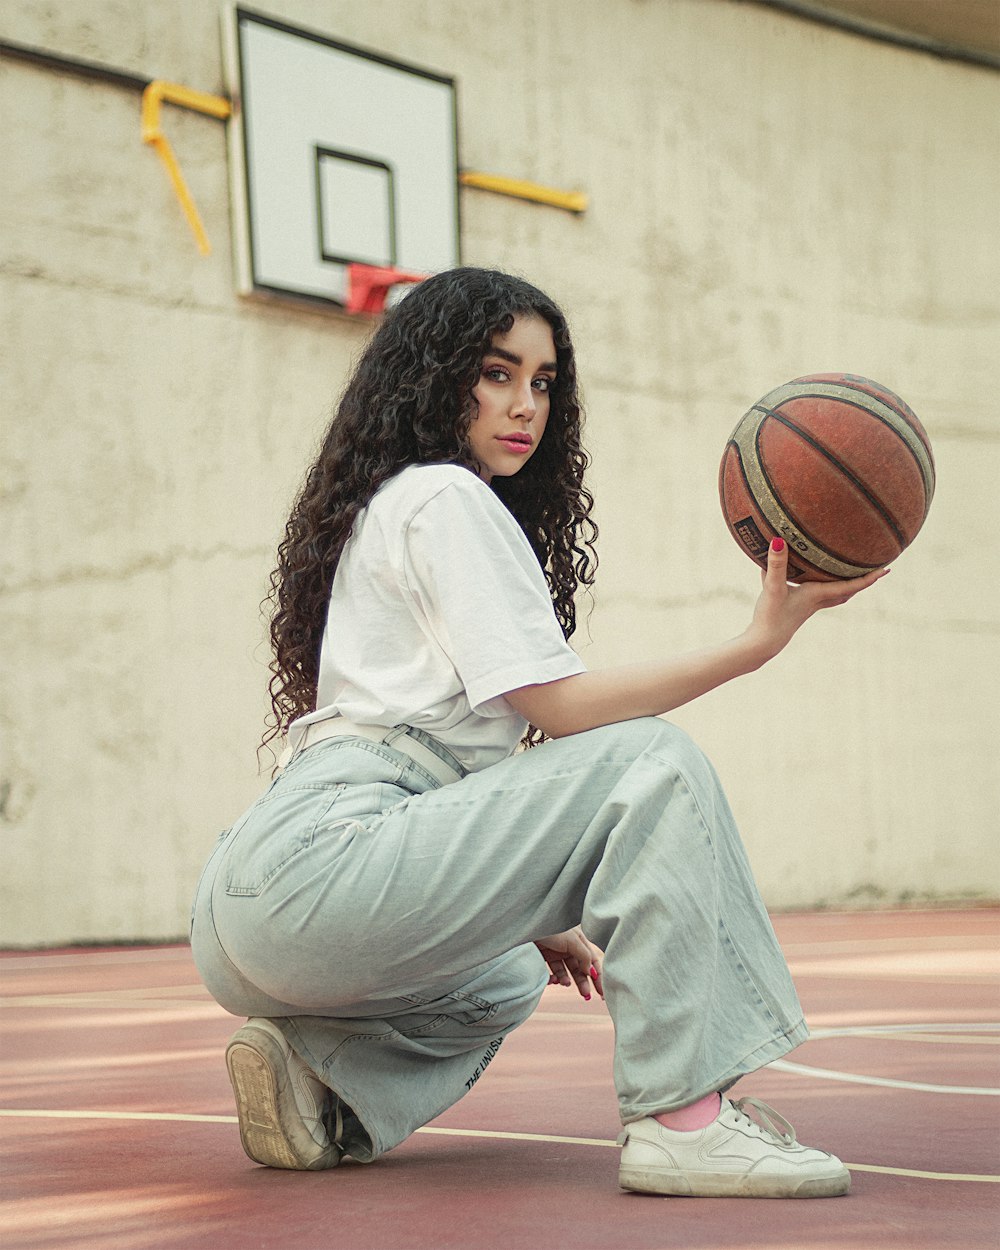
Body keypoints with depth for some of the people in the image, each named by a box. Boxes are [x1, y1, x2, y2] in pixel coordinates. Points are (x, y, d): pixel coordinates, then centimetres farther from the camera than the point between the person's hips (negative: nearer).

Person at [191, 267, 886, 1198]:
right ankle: (680, 1115, -20)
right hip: (328, 867, -10)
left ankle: (319, 1081, 8)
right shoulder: (446, 498, -2)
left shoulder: (389, 510, 28)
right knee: (656, 766, -11)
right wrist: (755, 643, -11)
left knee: (507, 983, 38)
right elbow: (561, 706, -10)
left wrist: (531, 917, 23)